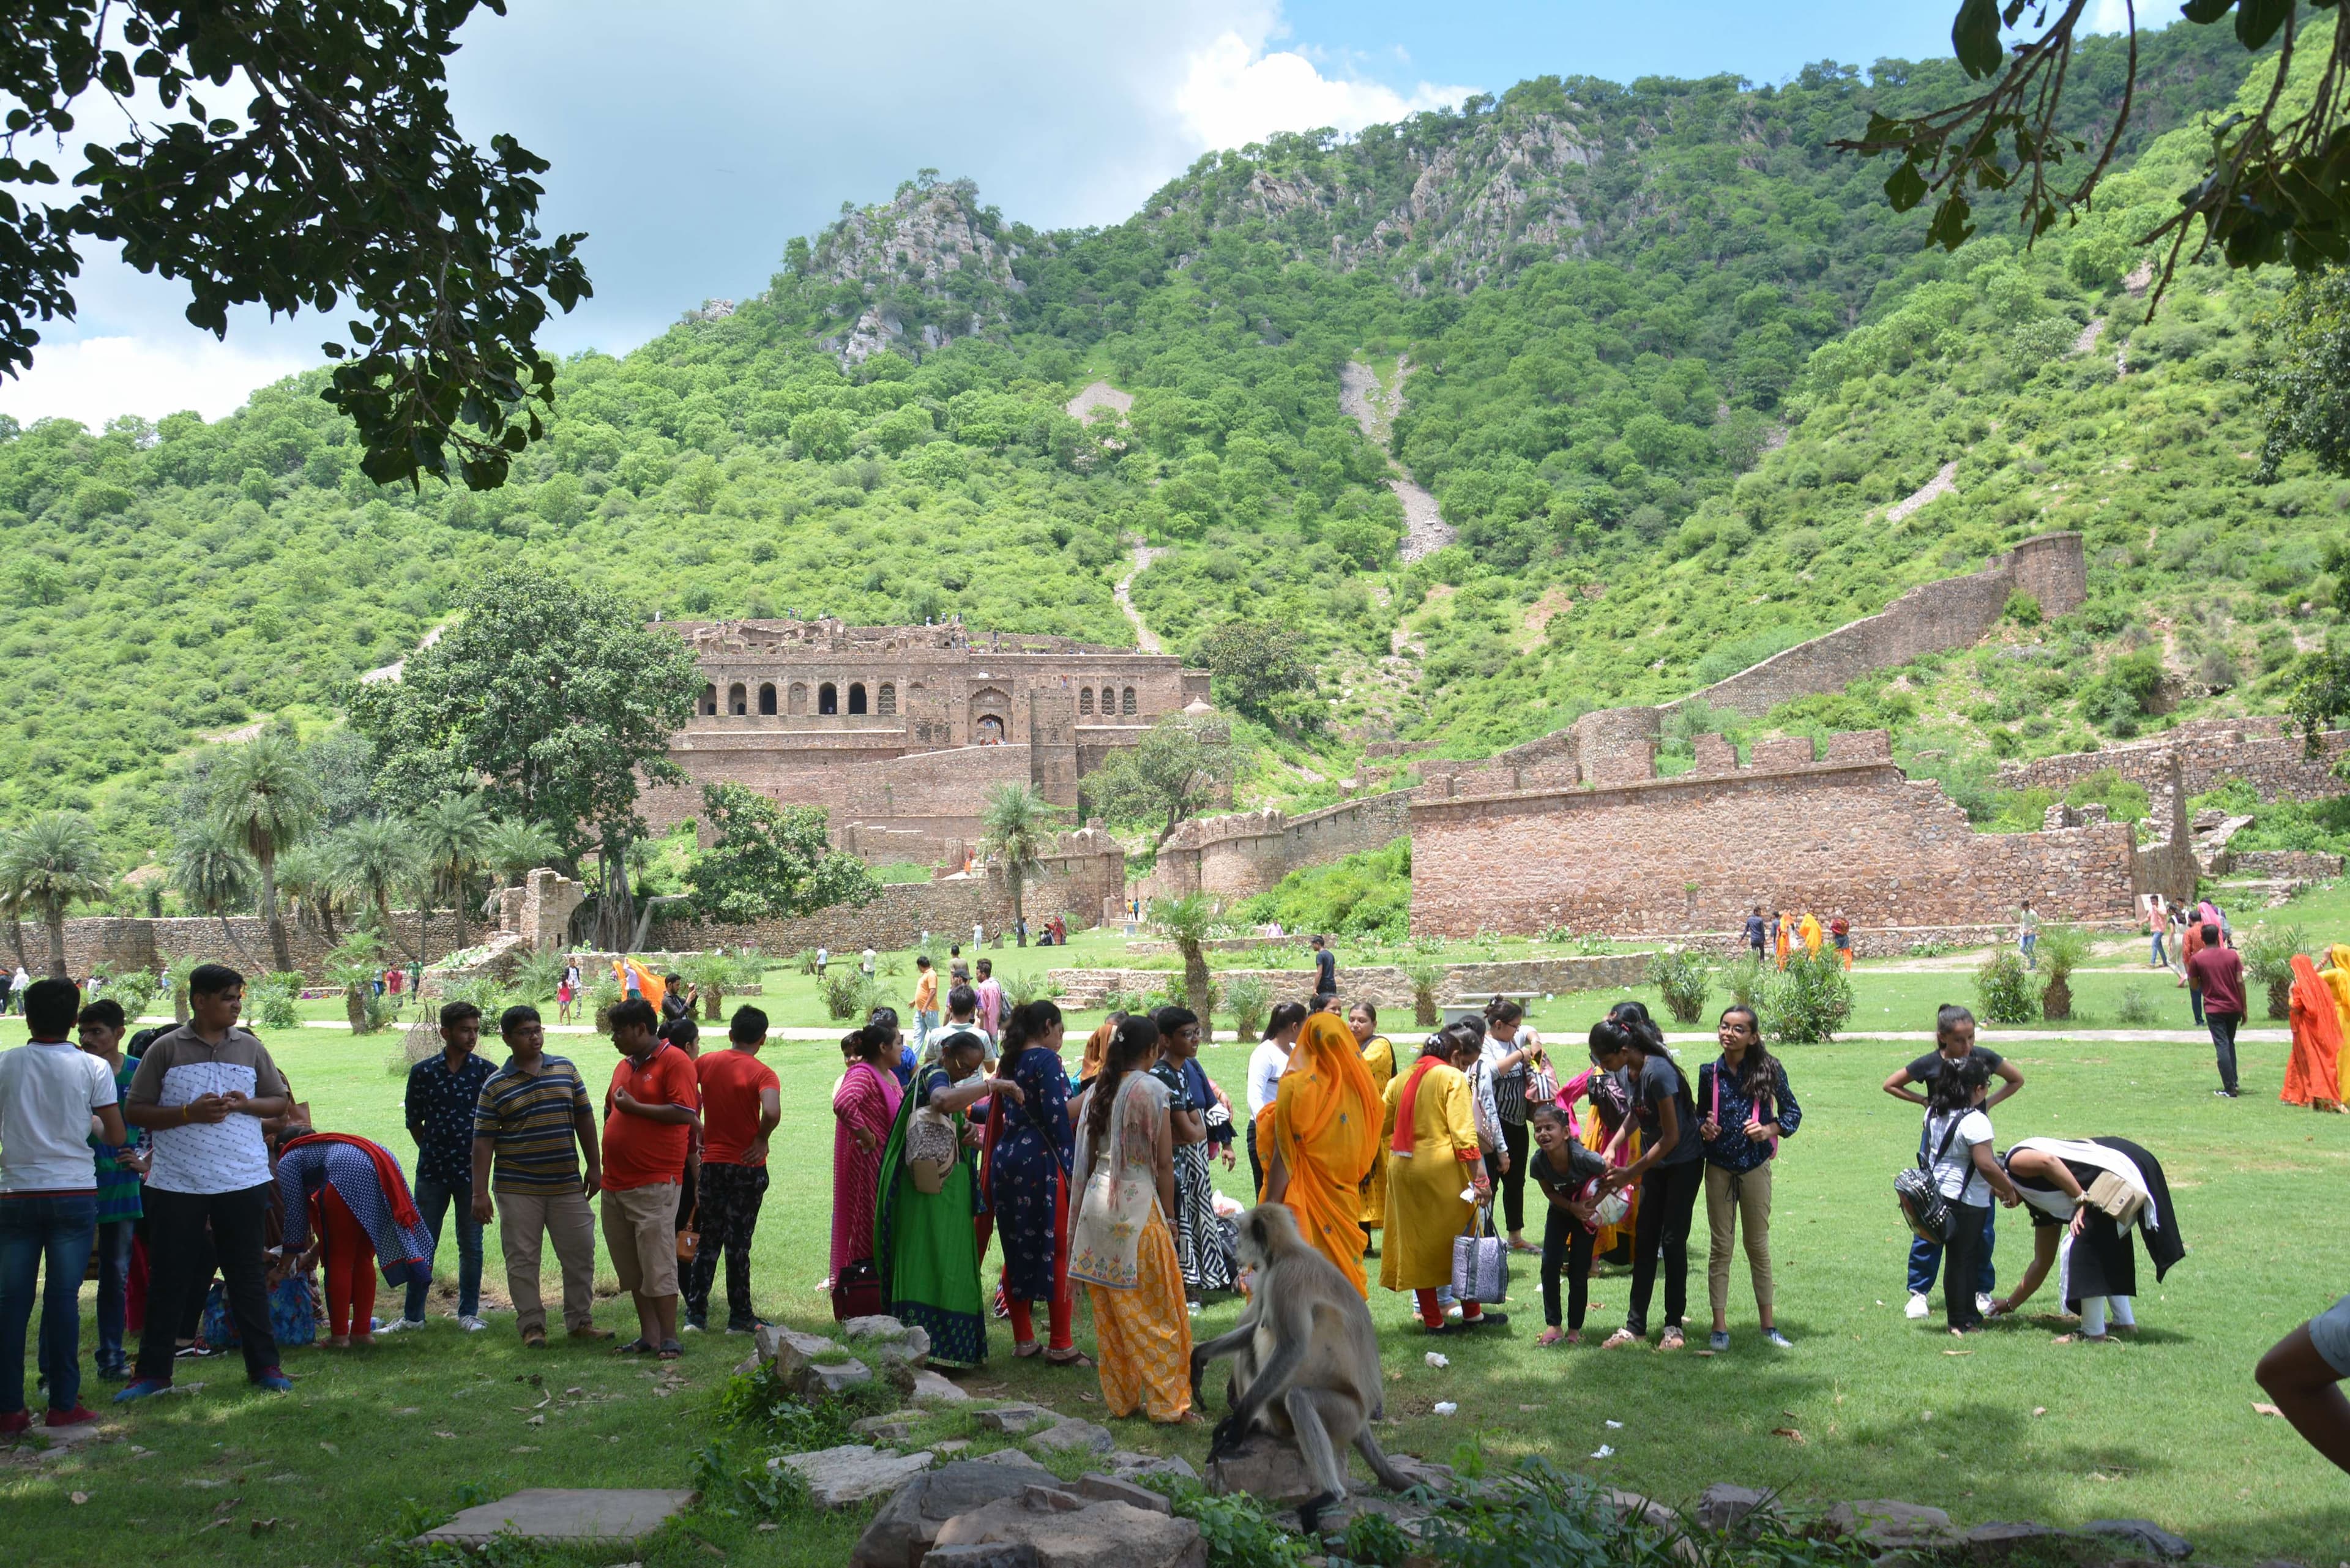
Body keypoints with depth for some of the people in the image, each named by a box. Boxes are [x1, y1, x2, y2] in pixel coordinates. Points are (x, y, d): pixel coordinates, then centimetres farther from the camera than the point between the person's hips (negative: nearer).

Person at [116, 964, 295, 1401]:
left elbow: (282, 1102, 11)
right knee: (168, 1278, 6)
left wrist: (245, 1104, -9)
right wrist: (189, 1112, -16)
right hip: (177, 1184, -2)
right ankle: (153, 1373, 16)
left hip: (243, 1181, 2)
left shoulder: (250, 1048, 7)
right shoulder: (165, 1049, -1)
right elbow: (135, 1113, -2)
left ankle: (264, 1366, 15)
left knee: (248, 1274, 8)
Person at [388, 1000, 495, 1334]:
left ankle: (468, 1313, 18)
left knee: (471, 1246, 6)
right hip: (431, 1172, 0)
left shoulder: (486, 1072, -2)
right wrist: (433, 1151, 9)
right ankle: (413, 1316, 15)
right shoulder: (422, 1072, -1)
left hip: (471, 1172, 0)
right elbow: (414, 1121, 10)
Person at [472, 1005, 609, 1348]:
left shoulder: (565, 1071, 7)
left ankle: (580, 1320, 18)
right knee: (522, 1260, 2)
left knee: (580, 1254, 6)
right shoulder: (495, 1086, -2)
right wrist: (480, 1193, -8)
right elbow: (483, 1140, -4)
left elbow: (584, 1118, 12)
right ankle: (531, 1326, 14)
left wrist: (595, 1167, 9)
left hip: (567, 1185, 3)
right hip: (517, 1189, -2)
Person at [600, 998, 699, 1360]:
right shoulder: (624, 1066, 17)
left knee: (658, 1264, -7)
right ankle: (648, 1335, 18)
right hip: (616, 1182, 8)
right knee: (631, 1267, 11)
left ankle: (669, 1338, 0)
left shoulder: (674, 1061, -8)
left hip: (655, 1182, -8)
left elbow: (684, 1113, -18)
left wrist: (634, 1107, -14)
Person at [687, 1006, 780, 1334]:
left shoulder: (705, 1063, 1)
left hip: (711, 1163, 3)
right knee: (738, 1244, 4)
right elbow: (772, 1112, -29)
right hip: (747, 1168, -3)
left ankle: (696, 1313, 14)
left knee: (708, 1241, 14)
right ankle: (740, 1317, 10)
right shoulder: (763, 1074, -13)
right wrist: (761, 1139, -12)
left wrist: (698, 1131, 13)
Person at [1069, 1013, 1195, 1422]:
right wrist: (1169, 1214, -1)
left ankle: (1120, 1398, 19)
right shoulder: (1151, 1089, -8)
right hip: (1138, 1201, -6)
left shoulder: (1097, 1090, 7)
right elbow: (1165, 1161, -8)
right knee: (1159, 1312, 3)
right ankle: (1168, 1402, 6)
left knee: (1109, 1310, 13)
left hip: (1097, 1201, 6)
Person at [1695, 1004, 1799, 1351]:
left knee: (1759, 1245, 9)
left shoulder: (1769, 1070, -6)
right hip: (1719, 1167, 1)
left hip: (1755, 1166, -1)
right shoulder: (1710, 1073, 1)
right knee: (1721, 1246, 4)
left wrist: (1770, 1130, -17)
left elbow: (1793, 1112, 1)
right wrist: (1703, 1128, -9)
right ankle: (1719, 1326, 9)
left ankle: (1768, 1325, 19)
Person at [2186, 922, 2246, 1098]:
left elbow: (2195, 986, 1)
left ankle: (2229, 1089, -8)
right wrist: (2244, 1009, 4)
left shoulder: (2197, 959, -6)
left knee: (2222, 1047, -4)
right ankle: (2233, 1081, 23)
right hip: (2234, 1007, 3)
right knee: (2230, 1043, 22)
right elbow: (2240, 982, -2)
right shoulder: (2232, 955, -1)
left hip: (2214, 1009, -3)